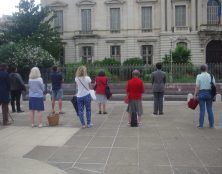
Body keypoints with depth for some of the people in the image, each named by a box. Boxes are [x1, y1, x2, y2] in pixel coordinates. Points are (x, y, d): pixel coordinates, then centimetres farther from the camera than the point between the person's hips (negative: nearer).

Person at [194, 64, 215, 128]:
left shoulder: (199, 76, -6)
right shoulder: (211, 76, 1)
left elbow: (197, 87, -10)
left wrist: (195, 95, -5)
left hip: (201, 93, -2)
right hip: (209, 94, 2)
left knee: (202, 110, 2)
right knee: (210, 109, 9)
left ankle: (201, 124, 6)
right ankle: (211, 125, 15)